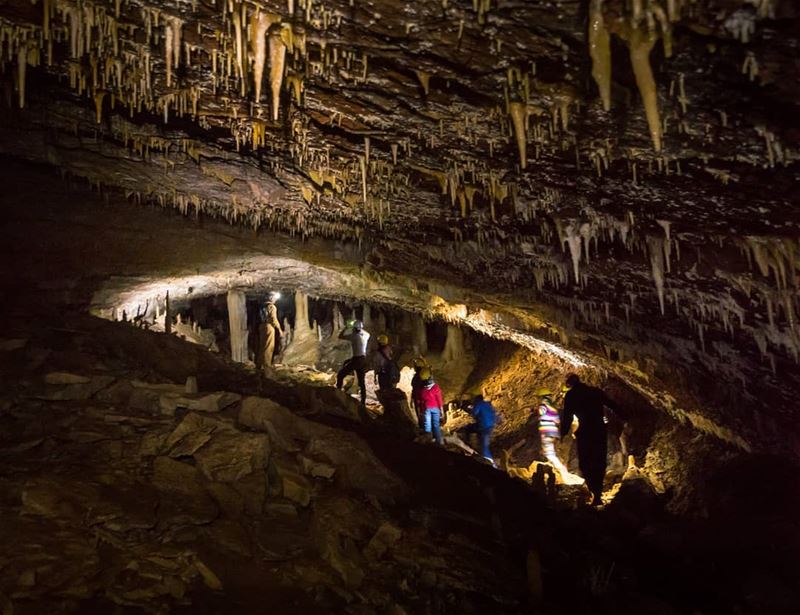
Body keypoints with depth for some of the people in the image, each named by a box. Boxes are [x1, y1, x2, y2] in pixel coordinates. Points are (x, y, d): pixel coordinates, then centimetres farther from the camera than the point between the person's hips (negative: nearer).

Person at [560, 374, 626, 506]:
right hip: (600, 429, 4)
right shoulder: (595, 391, 13)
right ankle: (597, 492, 14)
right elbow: (612, 405, 15)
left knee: (585, 463, 1)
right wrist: (624, 417, 23)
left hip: (585, 431, -4)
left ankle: (596, 493, -17)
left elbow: (567, 416, -3)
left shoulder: (570, 395, 3)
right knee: (599, 462, 14)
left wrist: (563, 433, 3)